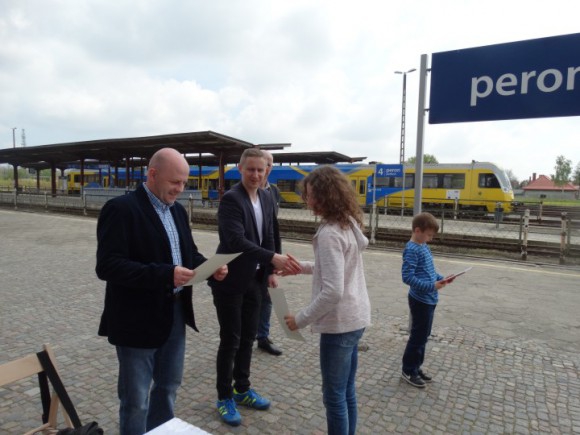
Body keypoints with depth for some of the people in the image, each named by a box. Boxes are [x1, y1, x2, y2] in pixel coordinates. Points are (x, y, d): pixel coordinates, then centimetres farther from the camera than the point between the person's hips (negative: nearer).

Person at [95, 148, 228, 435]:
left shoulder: (178, 210, 8)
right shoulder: (121, 208, -16)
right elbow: (107, 266, -23)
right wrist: (165, 274, -30)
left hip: (175, 314, 8)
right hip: (138, 320, -7)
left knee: (169, 386, 23)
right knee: (136, 400, 10)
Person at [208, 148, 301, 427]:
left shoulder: (266, 198, 6)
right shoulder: (231, 198, -18)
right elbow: (237, 241, -30)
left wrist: (270, 271, 8)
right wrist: (274, 258, -39)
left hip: (253, 279, 7)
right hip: (230, 280, -7)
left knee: (248, 337, 17)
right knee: (230, 340, 5)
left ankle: (242, 390, 35)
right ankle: (224, 398, 24)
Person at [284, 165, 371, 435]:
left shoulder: (329, 233, -22)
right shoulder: (349, 224, 6)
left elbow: (332, 292, -28)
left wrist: (301, 319, -16)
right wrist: (303, 267, 13)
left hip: (340, 322, -9)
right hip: (355, 318, 9)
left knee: (334, 395, 8)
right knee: (347, 391, 22)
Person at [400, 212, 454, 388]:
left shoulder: (424, 247, 10)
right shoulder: (412, 250, -20)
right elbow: (408, 277, -26)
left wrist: (441, 278, 3)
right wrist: (432, 286, -28)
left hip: (429, 299, 9)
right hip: (420, 300, -9)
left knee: (423, 335, 17)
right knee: (418, 336, 3)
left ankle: (416, 367, 31)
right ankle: (408, 370, 18)